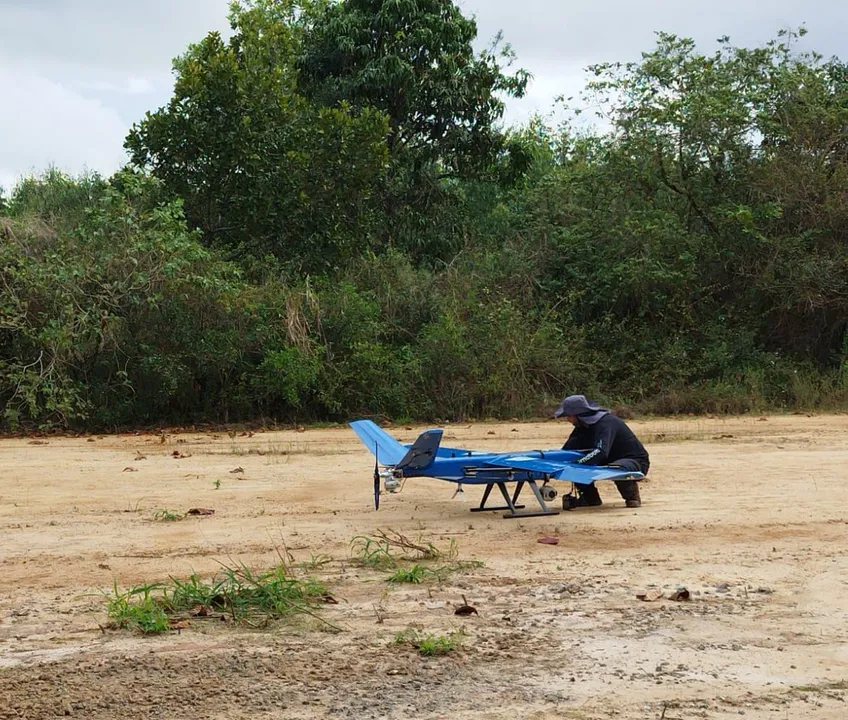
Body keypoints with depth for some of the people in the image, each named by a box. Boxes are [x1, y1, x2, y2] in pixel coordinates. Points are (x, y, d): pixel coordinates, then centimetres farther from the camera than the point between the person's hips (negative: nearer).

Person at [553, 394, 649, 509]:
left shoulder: (606, 422, -28)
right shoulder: (583, 426, 1)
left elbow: (600, 452, -41)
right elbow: (567, 449, 0)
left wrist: (577, 463, -47)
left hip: (636, 461, -8)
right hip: (611, 460, 8)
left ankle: (632, 496, -12)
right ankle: (590, 497, 6)